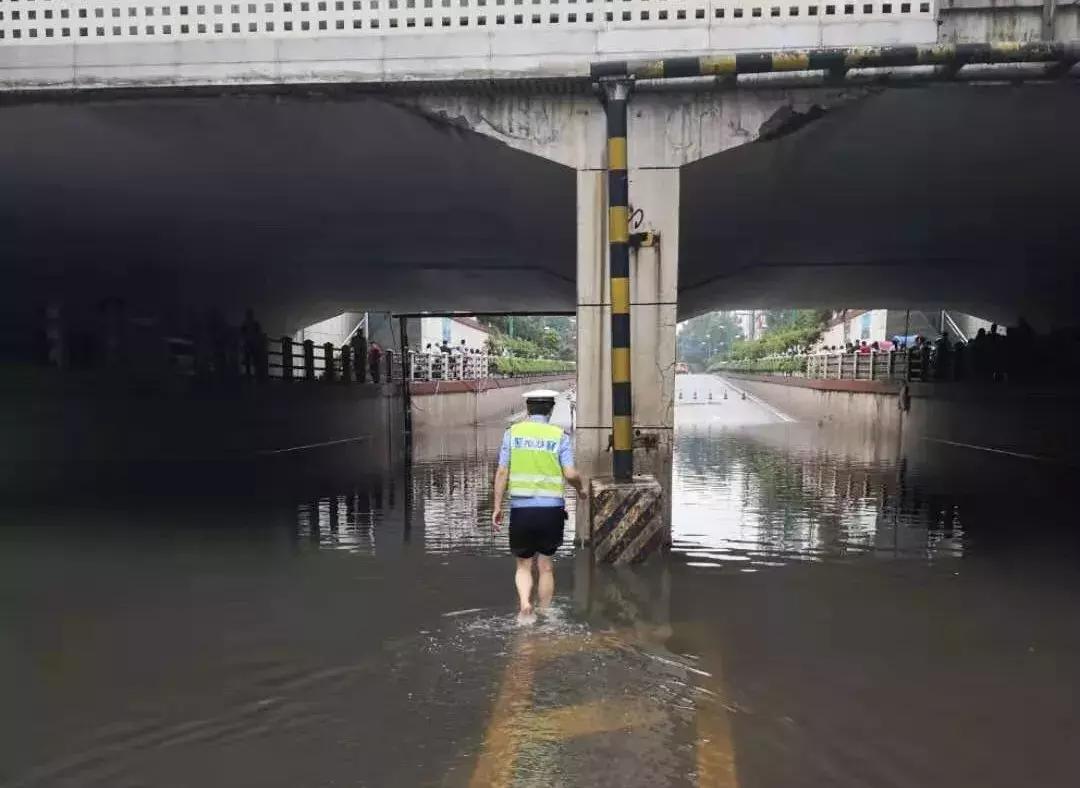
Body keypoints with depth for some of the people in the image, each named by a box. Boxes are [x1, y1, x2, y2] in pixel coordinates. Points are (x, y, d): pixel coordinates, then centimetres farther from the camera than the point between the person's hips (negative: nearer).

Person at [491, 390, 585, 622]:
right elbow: (570, 474, -9)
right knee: (546, 566, 12)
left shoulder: (513, 432, 3)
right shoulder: (559, 436, 0)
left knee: (523, 565, 13)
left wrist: (497, 507, 4)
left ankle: (524, 605, -9)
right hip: (551, 508, 0)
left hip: (521, 507, 1)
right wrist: (581, 489, 13)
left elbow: (502, 472, -1)